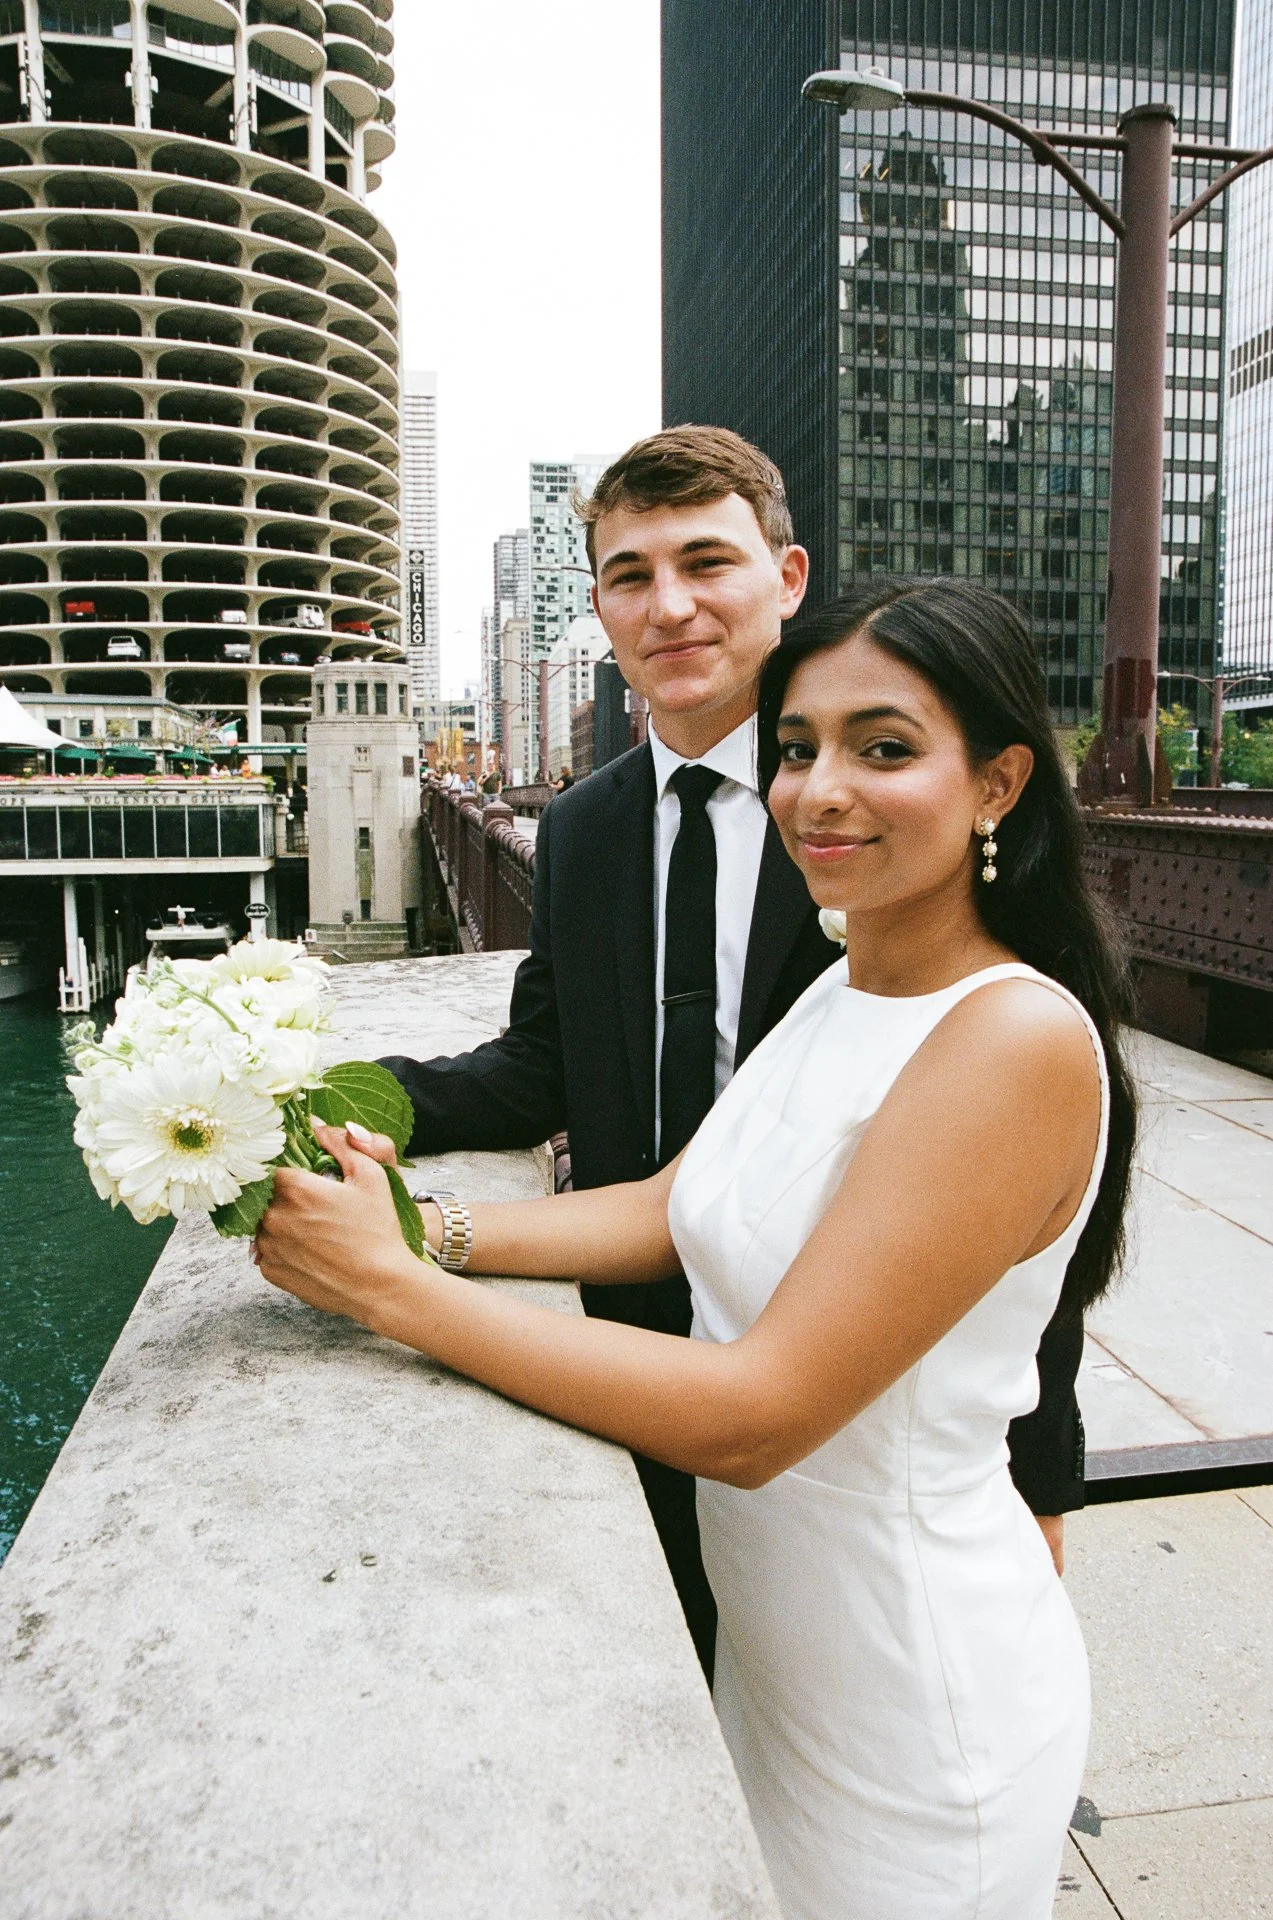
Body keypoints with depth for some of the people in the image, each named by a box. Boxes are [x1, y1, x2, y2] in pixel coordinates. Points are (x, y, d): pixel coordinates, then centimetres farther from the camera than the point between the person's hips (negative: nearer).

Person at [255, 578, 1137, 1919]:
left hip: (912, 1703, -7)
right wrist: (433, 1229, -14)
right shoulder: (840, 993, 0)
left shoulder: (1021, 1039, -28)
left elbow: (757, 1415, -30)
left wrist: (390, 1288, -27)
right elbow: (670, 1209, 1)